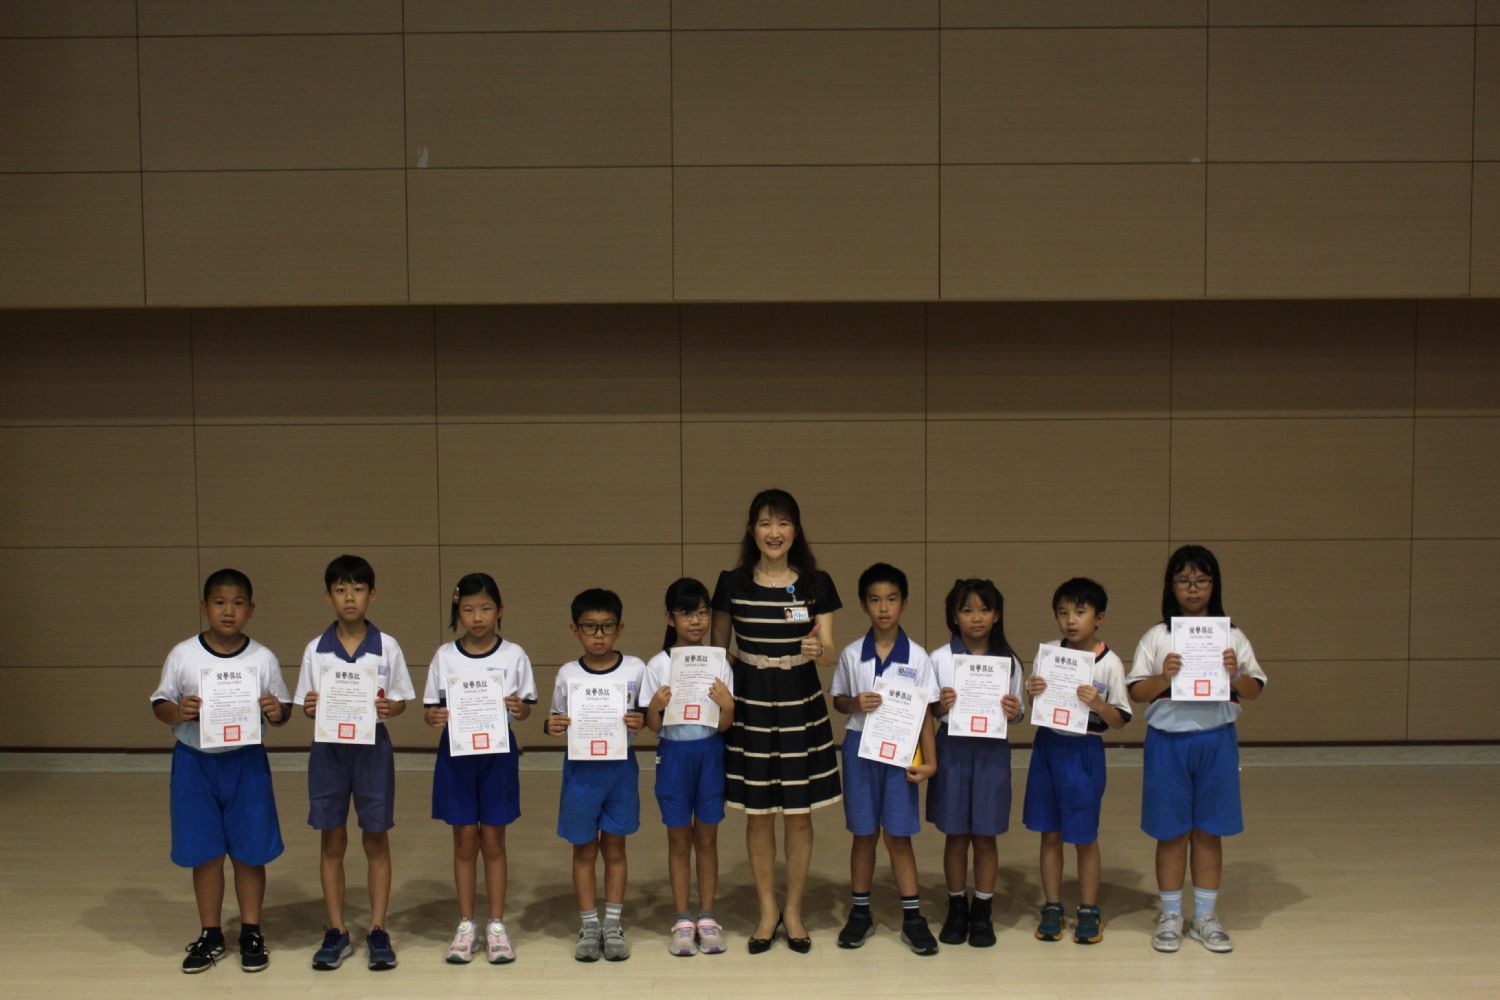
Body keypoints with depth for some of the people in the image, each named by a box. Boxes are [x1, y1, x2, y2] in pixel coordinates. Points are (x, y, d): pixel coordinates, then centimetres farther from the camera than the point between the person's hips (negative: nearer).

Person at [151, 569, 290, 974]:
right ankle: (210, 936, 24)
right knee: (205, 853, 8)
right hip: (195, 762, 0)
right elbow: (160, 702, 3)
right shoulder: (183, 655, -3)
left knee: (250, 852, 6)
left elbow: (283, 709, 5)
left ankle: (252, 933, 22)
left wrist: (277, 712, -18)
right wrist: (177, 712, -18)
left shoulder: (263, 659, -2)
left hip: (246, 762, 0)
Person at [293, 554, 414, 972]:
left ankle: (378, 932, 15)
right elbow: (307, 705, 4)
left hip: (372, 747, -1)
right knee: (331, 842, 8)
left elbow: (400, 702, 2)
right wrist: (310, 708, -18)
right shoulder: (316, 650, 1)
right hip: (329, 749, 1)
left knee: (376, 840, 6)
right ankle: (337, 933, 18)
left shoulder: (387, 647, -3)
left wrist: (389, 708, -20)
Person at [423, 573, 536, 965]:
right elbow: (432, 706, 4)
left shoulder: (513, 655, -1)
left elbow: (526, 706, 4)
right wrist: (434, 717, -18)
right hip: (456, 753, 1)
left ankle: (496, 925, 14)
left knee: (493, 839, 5)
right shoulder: (444, 656, 1)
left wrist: (520, 709, -18)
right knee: (465, 840, 6)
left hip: (498, 752, -1)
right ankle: (466, 924, 17)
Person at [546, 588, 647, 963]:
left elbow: (646, 717, 5)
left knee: (614, 847, 9)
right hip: (581, 768, 0)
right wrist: (553, 728, -16)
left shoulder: (635, 669, -4)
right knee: (584, 849, 8)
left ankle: (613, 925, 20)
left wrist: (639, 723, -16)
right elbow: (559, 722, 6)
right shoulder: (567, 674, -3)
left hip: (621, 766, 0)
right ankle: (589, 926, 20)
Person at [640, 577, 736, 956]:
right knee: (679, 839, 7)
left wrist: (727, 704, -23)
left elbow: (724, 726, -4)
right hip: (674, 754, -1)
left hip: (710, 753, 1)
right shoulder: (658, 665, -5)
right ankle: (683, 921, 16)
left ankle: (707, 918, 19)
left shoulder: (719, 664, -3)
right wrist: (656, 706, -23)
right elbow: (652, 726, -3)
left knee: (707, 838, 9)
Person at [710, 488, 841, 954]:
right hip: (749, 703, 0)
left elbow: (831, 653, -4)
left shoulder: (816, 583, -1)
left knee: (799, 813, 6)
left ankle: (794, 911, 22)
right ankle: (767, 912, 22)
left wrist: (819, 651, -25)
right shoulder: (732, 583, 0)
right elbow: (718, 648, 10)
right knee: (758, 814, 6)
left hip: (800, 703, 0)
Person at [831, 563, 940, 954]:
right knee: (864, 834, 9)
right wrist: (855, 704, -13)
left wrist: (930, 761, -7)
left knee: (899, 835, 3)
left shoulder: (916, 657, -4)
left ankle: (912, 917, 13)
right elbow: (838, 699, 10)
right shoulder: (851, 654, -1)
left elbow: (924, 713, -2)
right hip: (860, 747, 1)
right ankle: (860, 913, 22)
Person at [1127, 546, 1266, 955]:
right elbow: (1136, 692, -1)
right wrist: (1164, 678, -19)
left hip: (1216, 741, 1)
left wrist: (1236, 675, -16)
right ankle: (1170, 917, 18)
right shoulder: (1157, 637, 1)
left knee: (1208, 832, 9)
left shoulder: (1231, 637, 4)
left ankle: (1205, 917, 21)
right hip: (1168, 741, -1)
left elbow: (1254, 690, 4)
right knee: (1172, 833, 6)